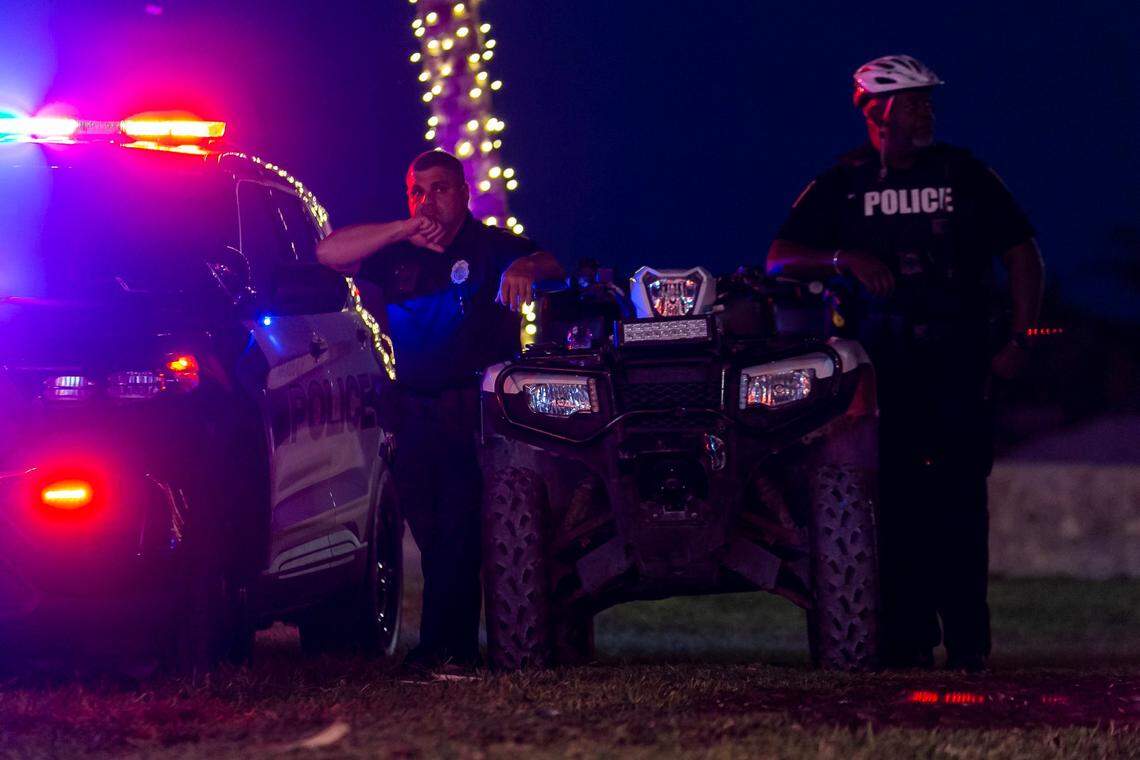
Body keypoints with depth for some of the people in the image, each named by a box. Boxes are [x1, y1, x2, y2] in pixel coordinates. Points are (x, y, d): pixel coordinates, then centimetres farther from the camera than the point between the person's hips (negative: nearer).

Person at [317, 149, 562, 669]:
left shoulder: (489, 246, 2)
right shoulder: (397, 253, 12)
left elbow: (550, 266, -14)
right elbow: (329, 253, -1)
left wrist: (524, 267, -40)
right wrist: (404, 231, -12)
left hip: (475, 411, -4)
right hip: (412, 409, 4)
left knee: (460, 527, -12)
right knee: (431, 533, 4)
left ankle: (442, 644, -13)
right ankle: (458, 645, 10)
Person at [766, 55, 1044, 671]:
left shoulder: (965, 175, 9)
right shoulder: (840, 185, 8)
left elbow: (1022, 254, 11)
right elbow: (780, 260, 4)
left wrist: (1018, 340, 0)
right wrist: (845, 259, -14)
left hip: (957, 352, 0)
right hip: (882, 358, 0)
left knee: (959, 493, -8)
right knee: (892, 494, -6)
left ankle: (967, 639, -8)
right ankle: (906, 637, -4)